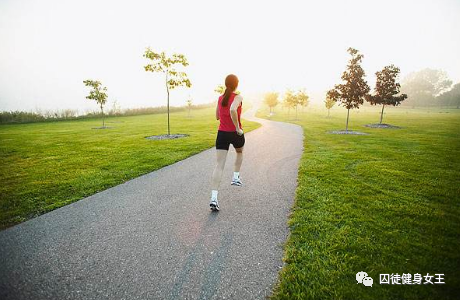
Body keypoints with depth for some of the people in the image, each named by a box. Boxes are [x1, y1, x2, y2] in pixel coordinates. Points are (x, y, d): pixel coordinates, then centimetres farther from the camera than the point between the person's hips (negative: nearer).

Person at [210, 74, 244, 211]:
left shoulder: (220, 98, 9)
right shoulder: (238, 97, -8)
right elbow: (232, 110, -29)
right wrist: (238, 128, -21)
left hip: (222, 133, 3)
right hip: (235, 133, -3)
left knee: (219, 165, -4)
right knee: (239, 152, 32)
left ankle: (214, 198, -13)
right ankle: (235, 177, 30)